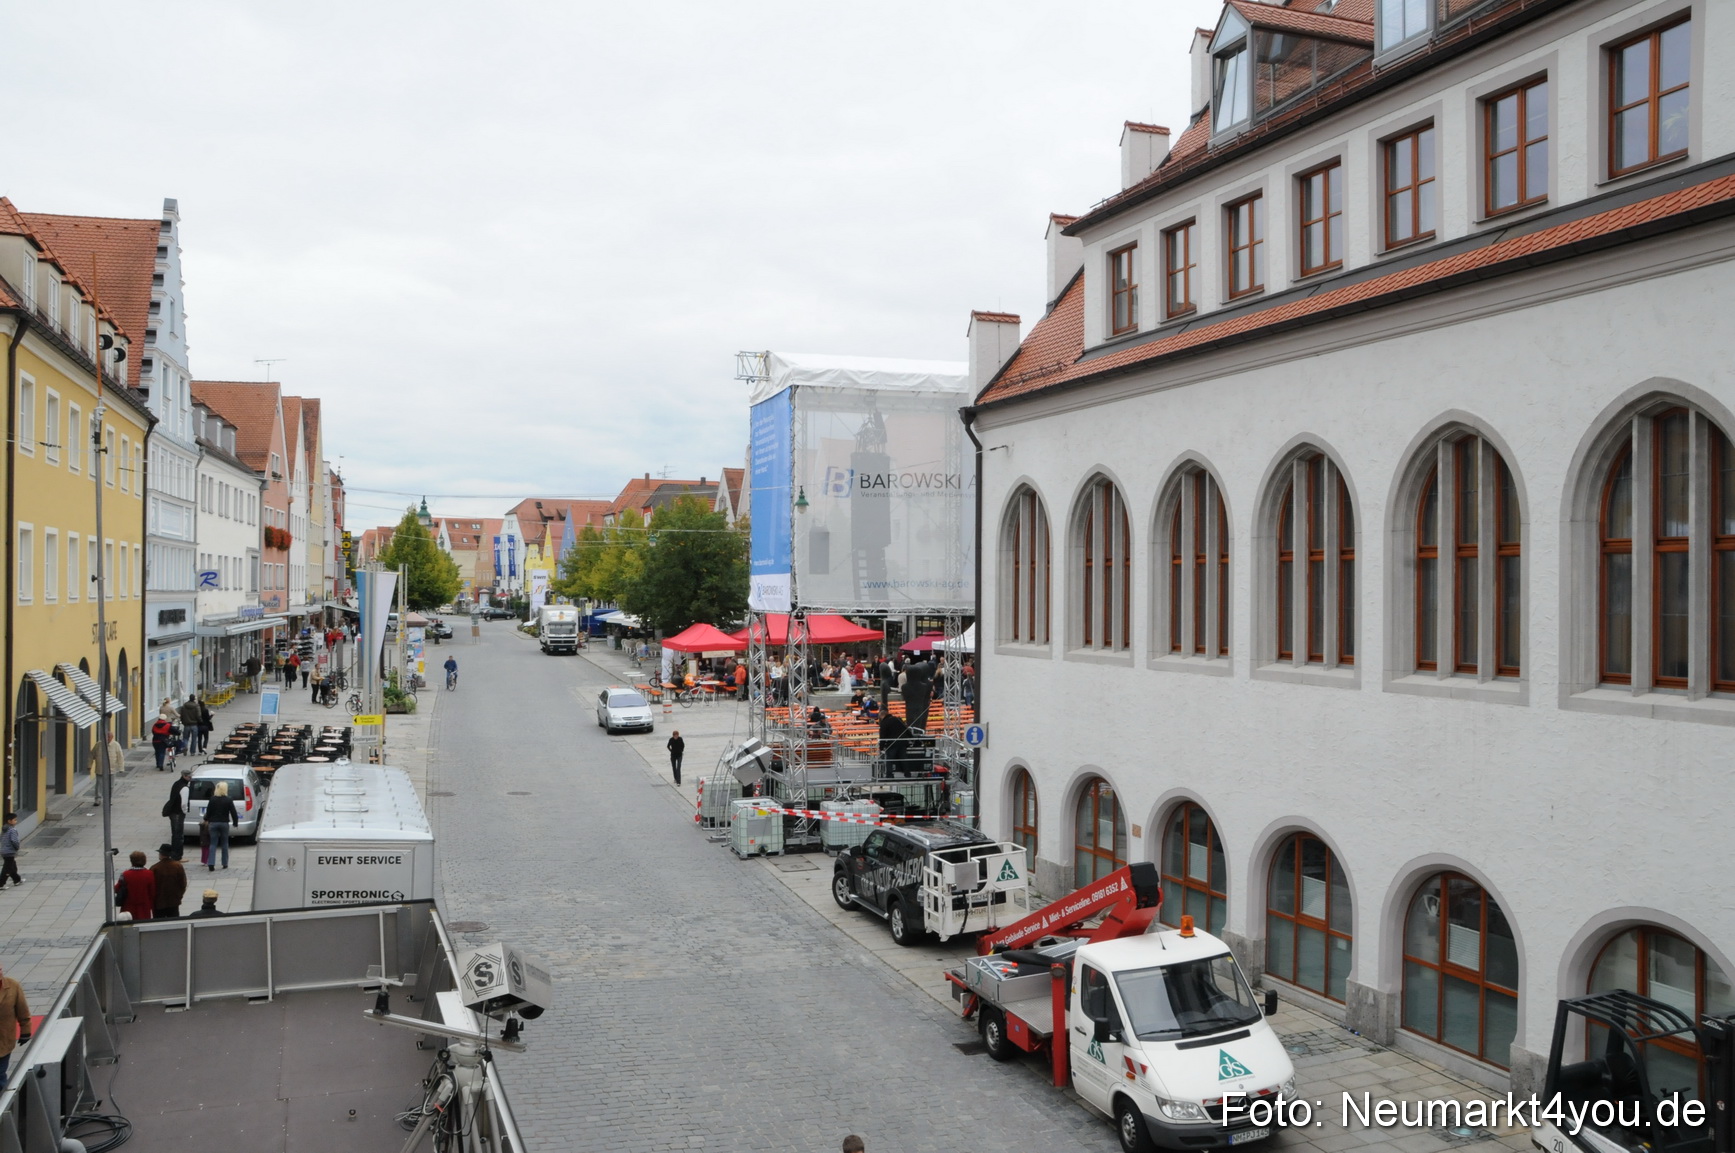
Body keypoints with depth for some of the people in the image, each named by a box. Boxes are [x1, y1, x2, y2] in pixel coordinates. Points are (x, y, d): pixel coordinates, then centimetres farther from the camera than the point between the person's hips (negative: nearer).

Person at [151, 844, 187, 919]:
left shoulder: (154, 868, -16)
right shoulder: (178, 866, -5)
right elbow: (183, 883, 0)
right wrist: (179, 896, 14)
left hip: (158, 903, -3)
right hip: (174, 902, 3)